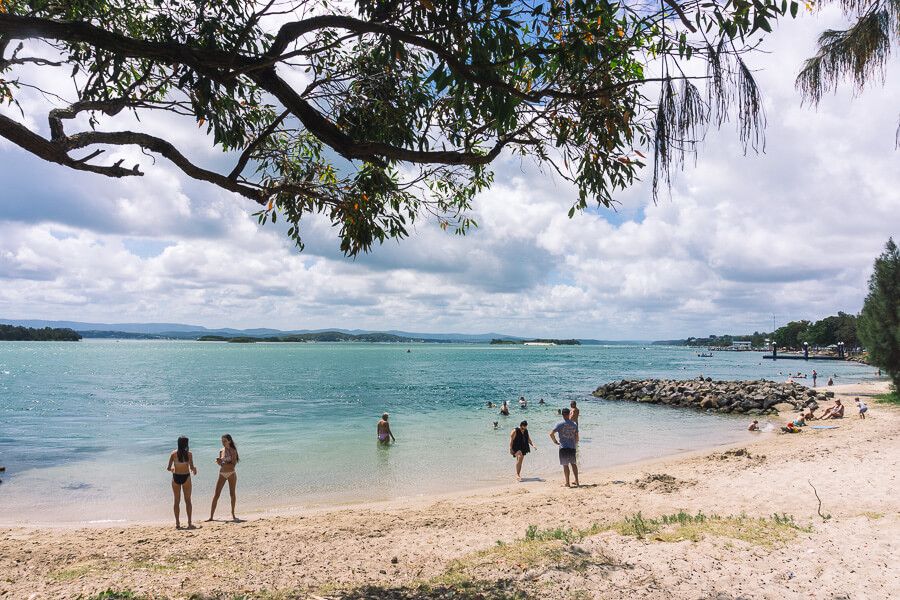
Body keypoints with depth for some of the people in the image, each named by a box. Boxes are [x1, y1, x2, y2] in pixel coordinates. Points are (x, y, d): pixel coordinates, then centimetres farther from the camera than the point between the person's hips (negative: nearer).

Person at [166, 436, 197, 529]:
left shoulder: (174, 453, -4)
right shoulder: (189, 454, -8)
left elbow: (168, 468, -5)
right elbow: (192, 467, -12)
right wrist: (194, 469, 11)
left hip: (176, 477, 1)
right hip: (186, 477, -1)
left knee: (177, 501, 11)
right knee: (188, 500, 8)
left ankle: (177, 523, 11)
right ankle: (189, 523, 7)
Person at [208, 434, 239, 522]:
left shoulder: (233, 451, -6)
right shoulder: (221, 451, 7)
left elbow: (233, 464, -12)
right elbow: (221, 463, 16)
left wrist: (223, 463, -21)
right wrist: (218, 462, -6)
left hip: (231, 474, -4)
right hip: (222, 474, 4)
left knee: (232, 494, 4)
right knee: (216, 495, -1)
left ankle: (233, 514, 17)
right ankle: (211, 516, 1)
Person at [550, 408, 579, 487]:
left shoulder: (560, 424, -7)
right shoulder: (574, 424, 3)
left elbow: (551, 434, -13)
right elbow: (577, 435, 7)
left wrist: (555, 441, 1)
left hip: (563, 447, -3)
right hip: (572, 447, 4)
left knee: (565, 465, 3)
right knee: (573, 464, 16)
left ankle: (567, 483, 5)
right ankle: (576, 481, 18)